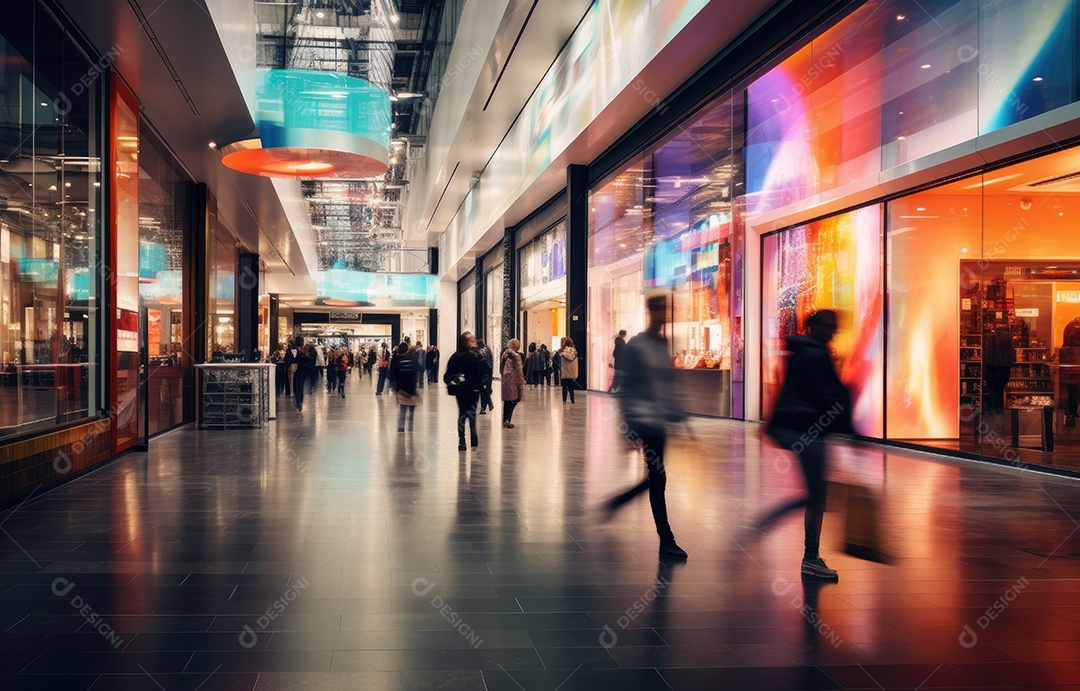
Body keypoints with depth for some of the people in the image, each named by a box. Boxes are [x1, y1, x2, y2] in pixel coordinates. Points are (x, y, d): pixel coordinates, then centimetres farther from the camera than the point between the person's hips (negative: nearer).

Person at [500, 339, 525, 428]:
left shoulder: (505, 354, 8)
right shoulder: (516, 356, -9)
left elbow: (501, 368, 9)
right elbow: (519, 370, -9)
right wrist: (521, 383, -5)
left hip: (504, 380, 6)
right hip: (513, 381, -6)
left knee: (506, 401, 14)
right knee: (514, 400, 2)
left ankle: (505, 420, 17)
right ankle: (508, 421, -5)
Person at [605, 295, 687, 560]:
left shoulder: (664, 346, 14)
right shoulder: (636, 347, -9)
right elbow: (626, 389, -10)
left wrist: (679, 415, 15)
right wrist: (630, 428, -13)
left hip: (659, 422, 8)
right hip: (643, 422, -8)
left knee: (655, 478, 12)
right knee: (658, 478, -5)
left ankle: (614, 503, 32)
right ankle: (666, 541, 3)